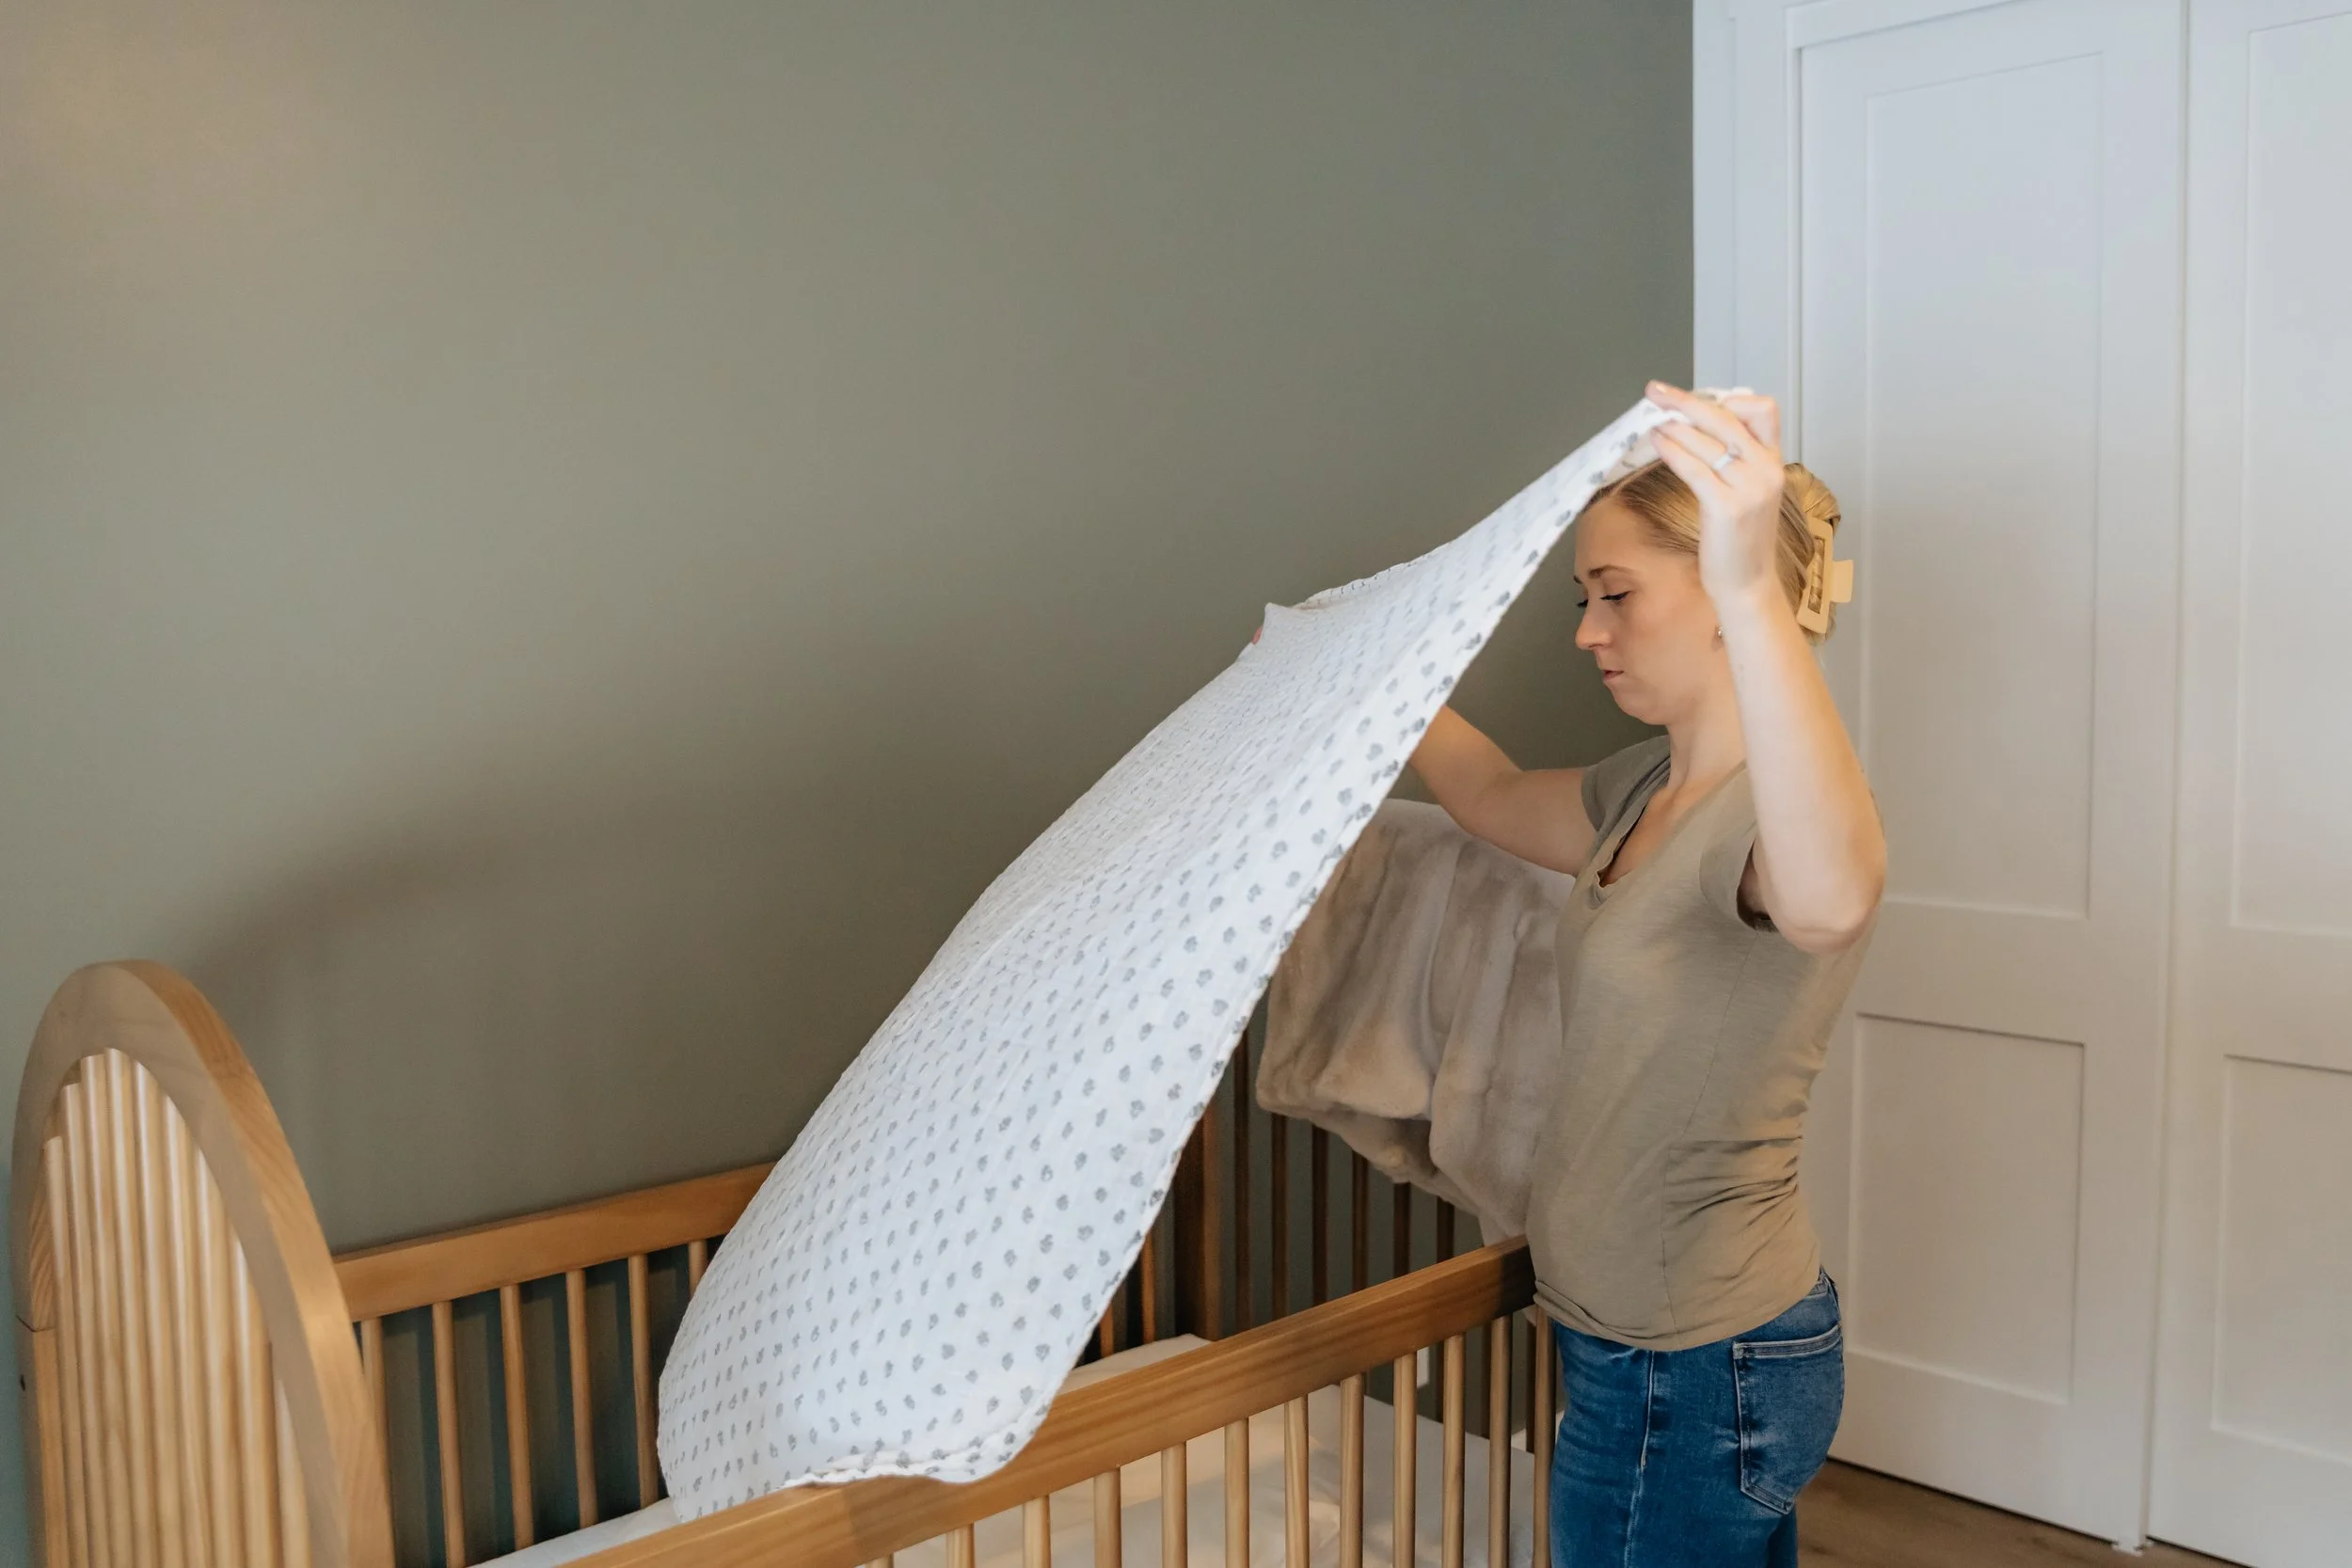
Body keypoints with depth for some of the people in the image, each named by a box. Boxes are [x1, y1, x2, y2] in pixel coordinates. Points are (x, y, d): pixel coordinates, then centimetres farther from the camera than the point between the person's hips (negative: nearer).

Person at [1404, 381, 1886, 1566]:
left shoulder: (1773, 808, -23)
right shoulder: (1647, 794, 5)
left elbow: (1829, 902, -49)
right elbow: (1491, 797, 24)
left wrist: (1750, 590, -59)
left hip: (1692, 1376, -9)